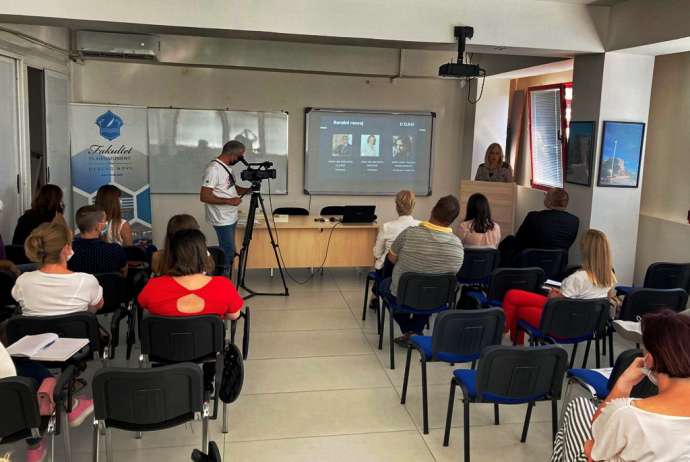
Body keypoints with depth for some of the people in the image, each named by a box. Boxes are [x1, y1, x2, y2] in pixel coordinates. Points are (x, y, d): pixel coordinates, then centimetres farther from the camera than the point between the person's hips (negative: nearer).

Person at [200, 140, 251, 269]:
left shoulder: (226, 166, 9)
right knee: (228, 253, -6)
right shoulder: (214, 169, -20)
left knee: (229, 252, 13)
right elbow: (204, 196, -23)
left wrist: (249, 190, 3)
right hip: (223, 220, -9)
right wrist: (229, 201, -23)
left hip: (231, 218, 9)